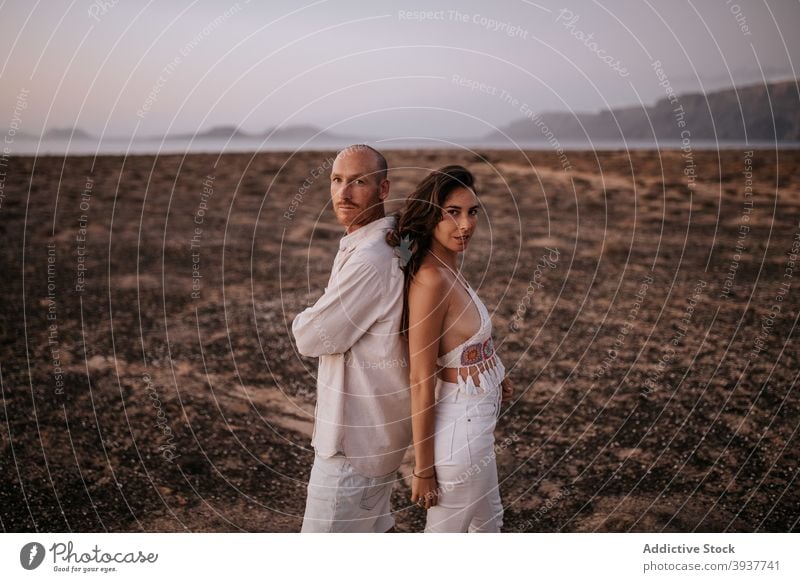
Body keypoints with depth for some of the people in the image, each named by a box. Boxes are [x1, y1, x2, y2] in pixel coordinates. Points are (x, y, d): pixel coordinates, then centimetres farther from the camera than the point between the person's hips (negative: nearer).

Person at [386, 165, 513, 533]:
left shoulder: (447, 268, 1)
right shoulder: (431, 280, -26)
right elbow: (421, 379, -25)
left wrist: (491, 375, 0)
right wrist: (423, 469, -20)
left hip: (476, 422, 10)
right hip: (459, 428, -10)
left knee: (489, 521, 30)